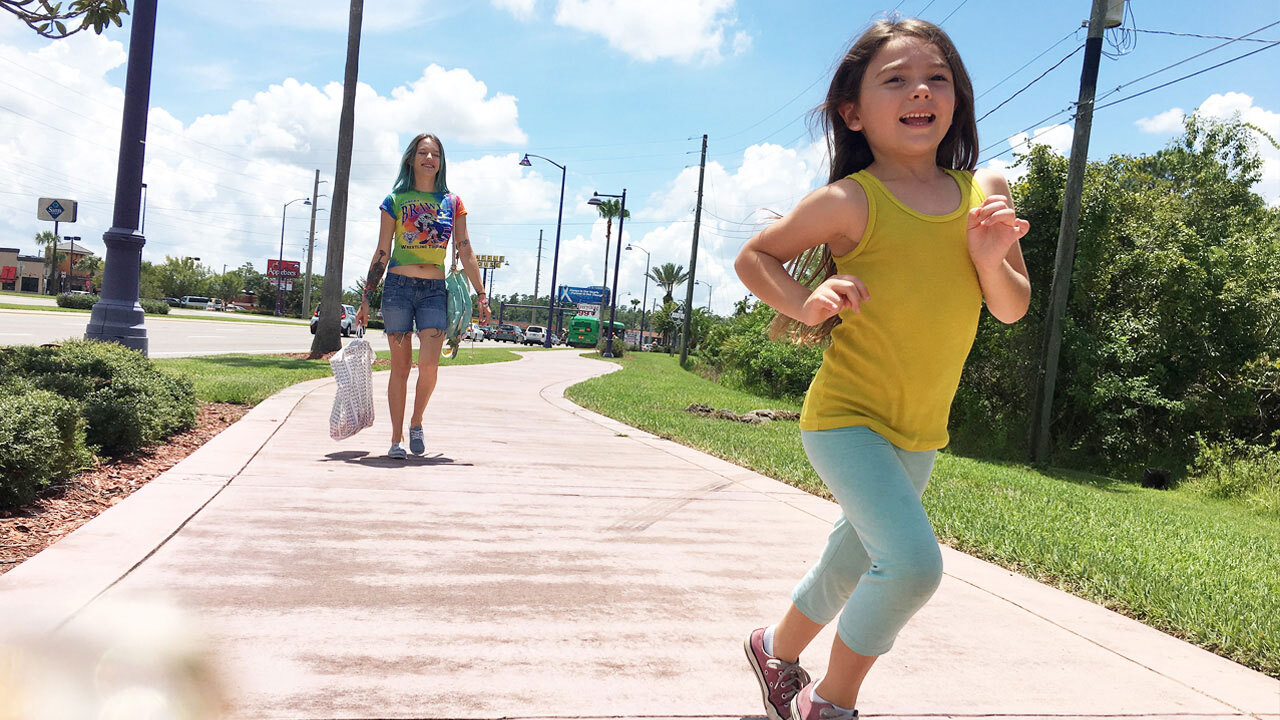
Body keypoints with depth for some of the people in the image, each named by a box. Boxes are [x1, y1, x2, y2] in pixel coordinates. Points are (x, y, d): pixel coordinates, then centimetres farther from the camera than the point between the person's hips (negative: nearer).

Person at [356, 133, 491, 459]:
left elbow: (465, 252, 10)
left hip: (434, 289, 1)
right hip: (398, 286, -1)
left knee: (429, 365, -13)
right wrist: (366, 298, 4)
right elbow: (382, 253, 6)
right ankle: (397, 438, 11)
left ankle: (416, 422, 13)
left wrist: (481, 295, 5)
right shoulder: (395, 201, 5)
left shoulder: (452, 203, 9)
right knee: (400, 366, 1)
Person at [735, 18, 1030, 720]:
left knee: (850, 563, 20)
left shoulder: (984, 190, 1)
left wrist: (990, 258, -14)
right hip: (846, 417, -6)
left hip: (922, 430, 6)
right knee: (913, 562, -22)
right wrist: (801, 304, -20)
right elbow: (753, 256, -3)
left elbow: (1012, 308, 5)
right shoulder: (851, 201, -13)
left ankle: (778, 650, 48)